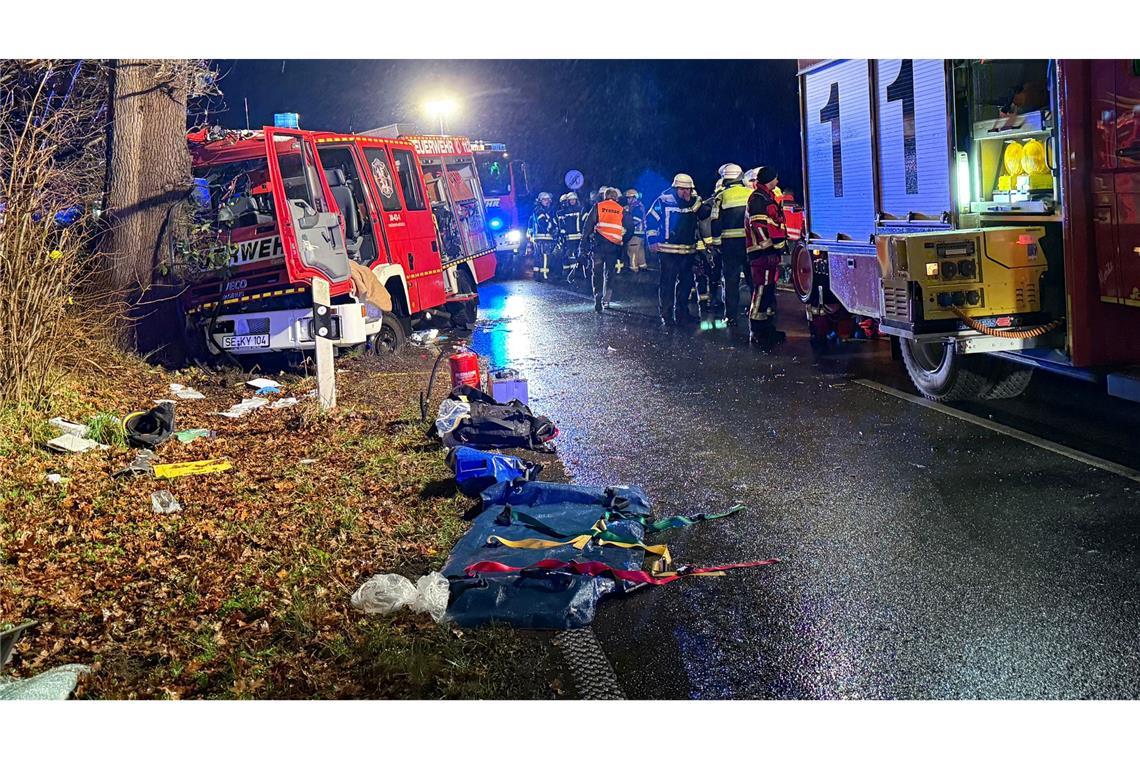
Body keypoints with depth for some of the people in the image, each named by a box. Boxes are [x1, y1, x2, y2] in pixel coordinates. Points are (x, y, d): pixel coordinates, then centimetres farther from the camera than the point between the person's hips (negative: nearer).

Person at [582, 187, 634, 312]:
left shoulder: (598, 207, 4)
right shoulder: (622, 210, 9)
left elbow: (588, 225, -1)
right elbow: (630, 229, 5)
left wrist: (584, 241, 1)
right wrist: (623, 241, 16)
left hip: (598, 244, -1)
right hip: (614, 246, 1)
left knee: (597, 273, 3)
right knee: (610, 273, 13)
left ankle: (597, 300, -9)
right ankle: (606, 300, 10)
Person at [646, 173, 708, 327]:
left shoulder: (695, 202, 6)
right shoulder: (664, 201, -7)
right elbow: (650, 219, -4)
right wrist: (652, 241, -9)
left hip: (688, 250, 5)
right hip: (668, 250, -5)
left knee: (686, 282, 11)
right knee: (667, 283, -5)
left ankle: (682, 313, 23)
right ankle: (666, 316, 1)